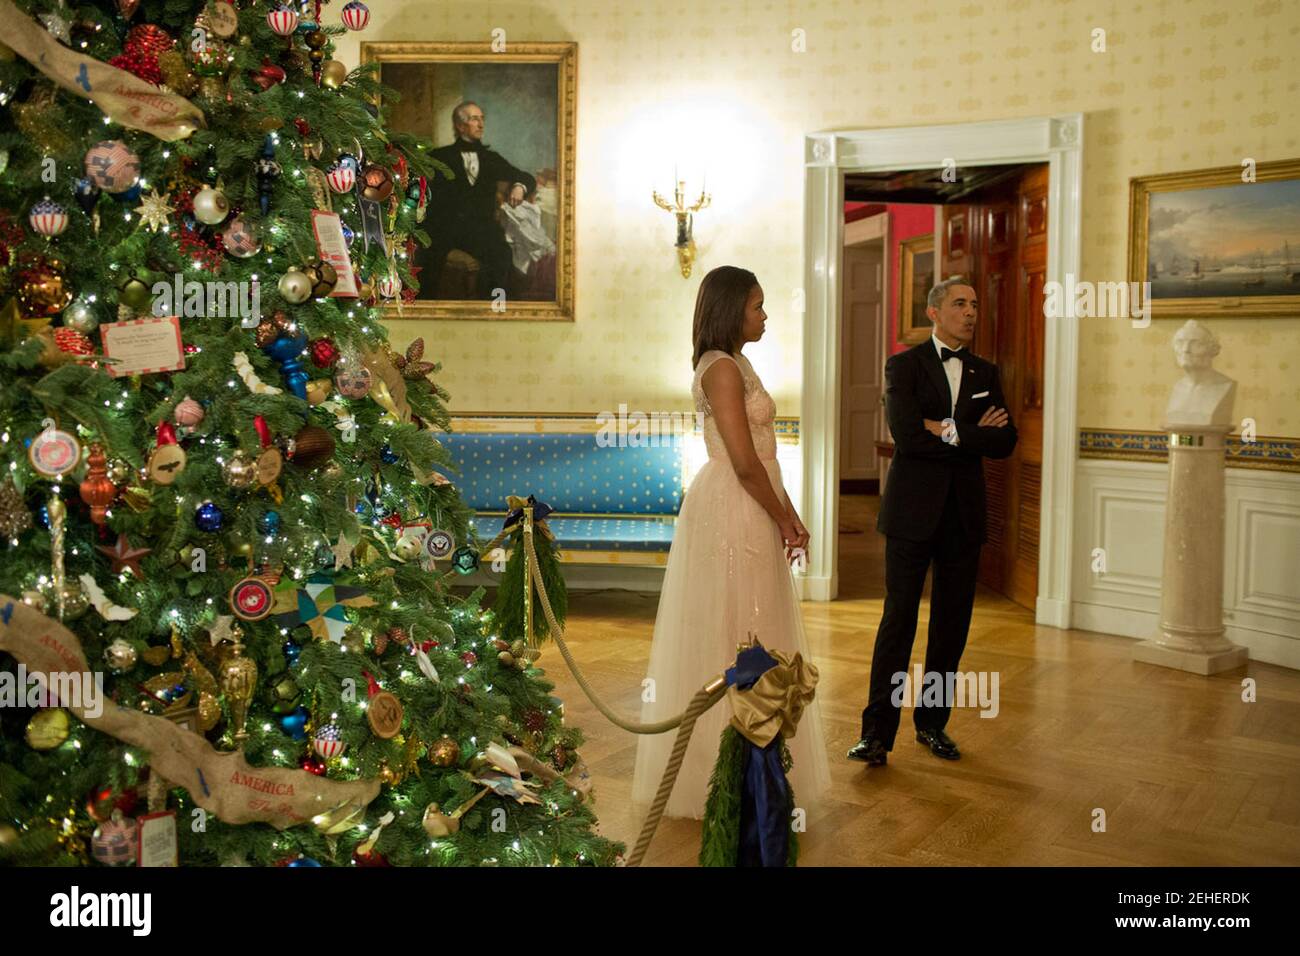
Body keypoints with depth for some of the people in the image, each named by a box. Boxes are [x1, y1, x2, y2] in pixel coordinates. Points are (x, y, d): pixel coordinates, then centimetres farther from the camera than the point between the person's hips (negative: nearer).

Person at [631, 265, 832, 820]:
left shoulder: (733, 365, 15)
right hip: (731, 516, -10)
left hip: (743, 515, 10)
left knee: (741, 641, 16)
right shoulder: (722, 368, -16)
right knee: (733, 638, -1)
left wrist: (788, 514, 12)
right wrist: (783, 520, -9)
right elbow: (744, 462, -20)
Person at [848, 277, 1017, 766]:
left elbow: (1005, 441, 1)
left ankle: (932, 722, 22)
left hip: (964, 514, 4)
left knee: (953, 625, 8)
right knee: (898, 620, -4)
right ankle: (877, 732, 2)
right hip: (914, 510, -4)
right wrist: (974, 435, -8)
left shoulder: (985, 373, 13)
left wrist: (950, 431, -11)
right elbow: (907, 434, -15)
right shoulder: (904, 365, 0)